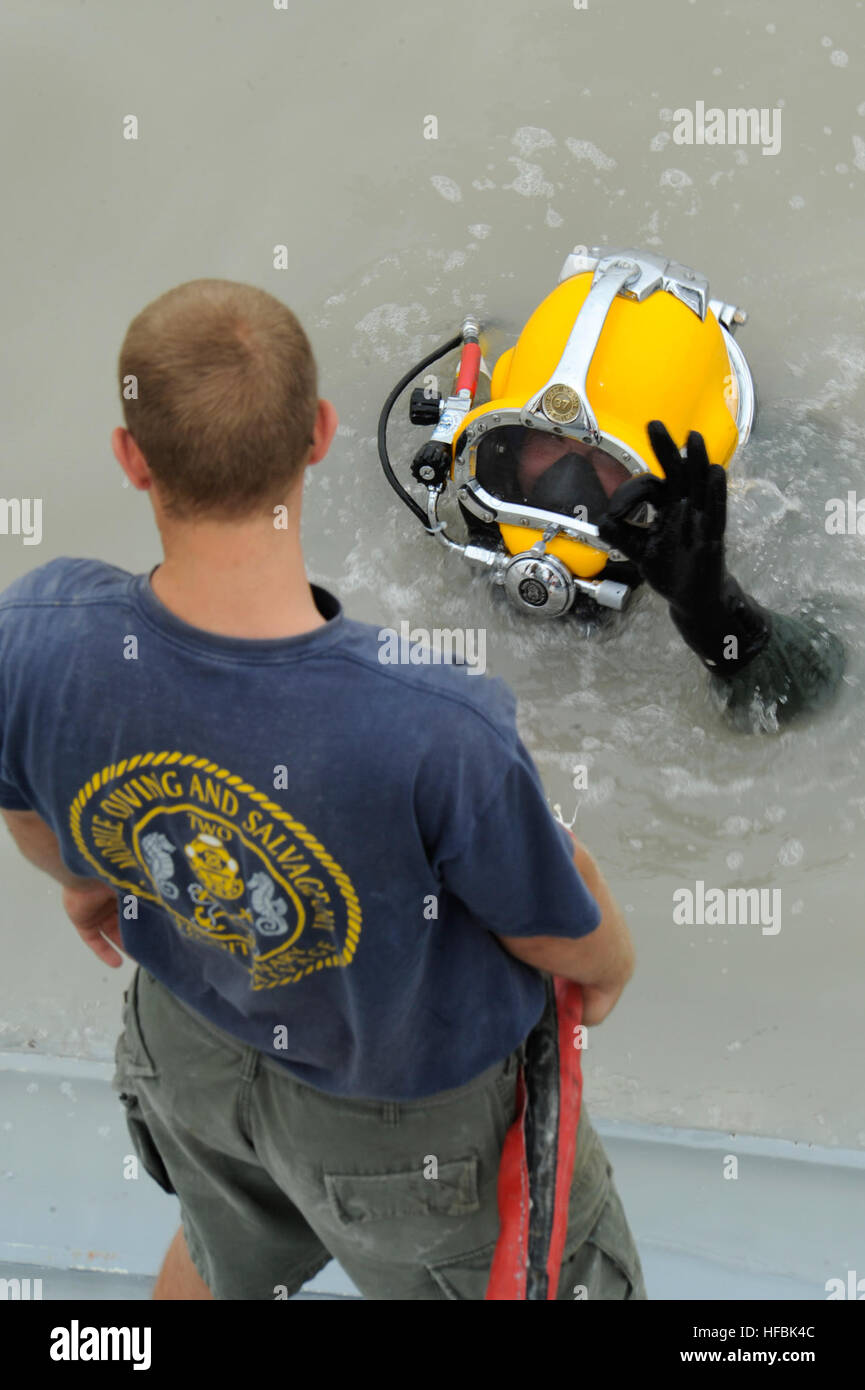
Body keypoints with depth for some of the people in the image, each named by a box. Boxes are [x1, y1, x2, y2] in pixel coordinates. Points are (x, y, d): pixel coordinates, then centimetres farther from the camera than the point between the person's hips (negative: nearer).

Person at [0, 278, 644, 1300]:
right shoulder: (439, 727, -43)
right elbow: (566, 936, -22)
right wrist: (611, 967, 5)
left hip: (192, 1049, 4)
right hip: (415, 1119, -3)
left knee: (223, 1261, 39)